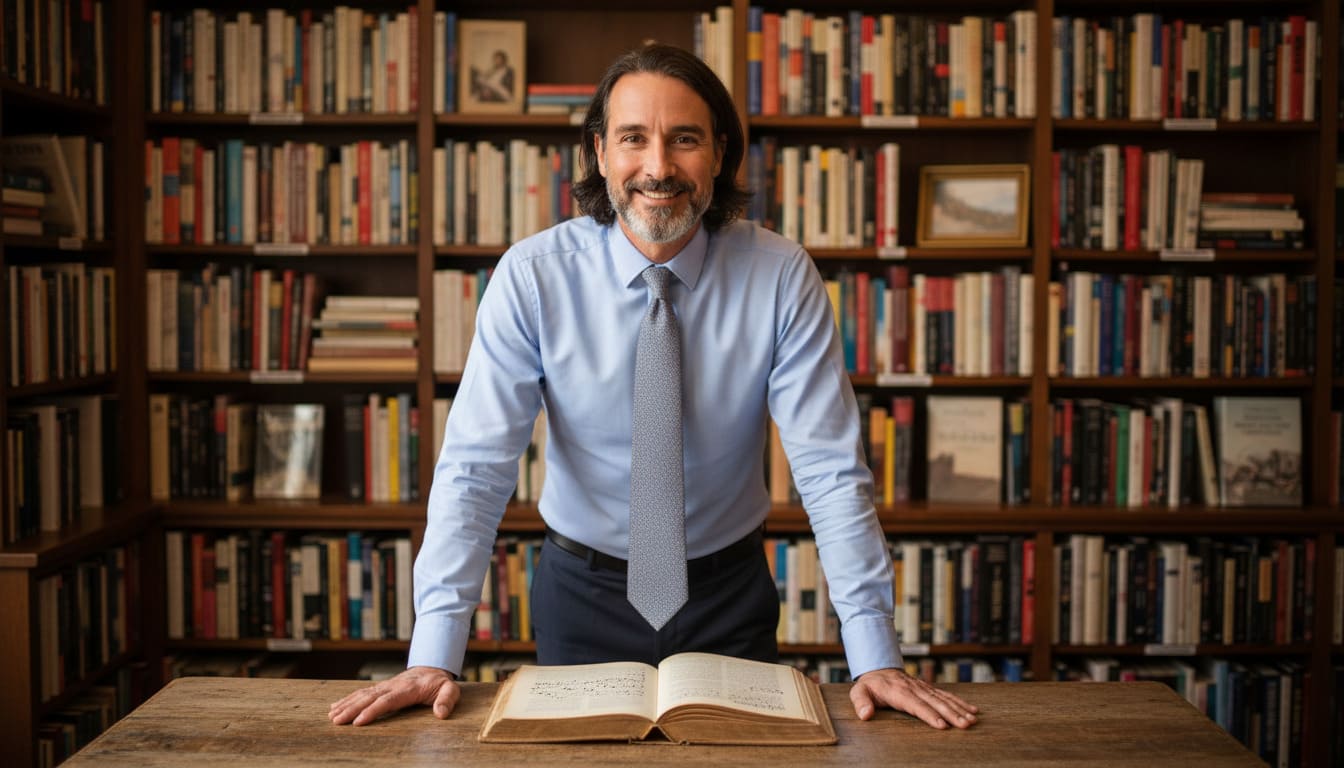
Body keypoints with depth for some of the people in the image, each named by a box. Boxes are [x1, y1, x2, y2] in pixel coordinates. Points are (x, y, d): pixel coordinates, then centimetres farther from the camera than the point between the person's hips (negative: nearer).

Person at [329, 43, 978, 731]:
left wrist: (875, 658, -22)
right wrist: (433, 658, -26)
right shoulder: (532, 276, -16)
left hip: (730, 594, 1)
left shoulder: (781, 276, -15)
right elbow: (475, 467, -19)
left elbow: (831, 470, -16)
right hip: (583, 590, 0)